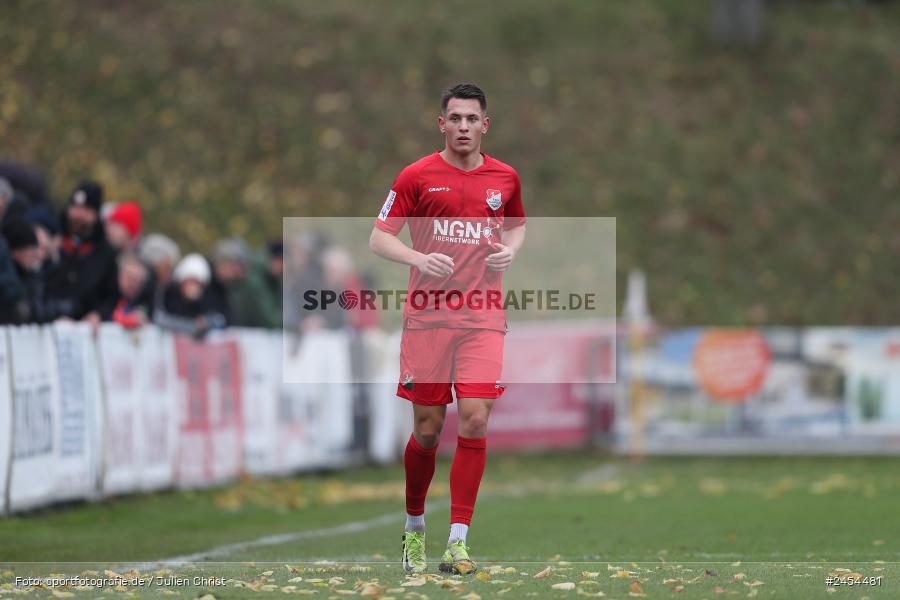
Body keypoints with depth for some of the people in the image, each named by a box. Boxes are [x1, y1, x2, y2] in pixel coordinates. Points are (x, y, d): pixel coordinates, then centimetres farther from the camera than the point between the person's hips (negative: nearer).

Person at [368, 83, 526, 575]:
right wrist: (419, 258, -18)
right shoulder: (417, 176, 0)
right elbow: (379, 238, 0)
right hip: (426, 317, -1)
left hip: (483, 318, 1)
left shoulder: (504, 178, 8)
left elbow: (517, 224, 26)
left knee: (474, 422, -11)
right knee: (427, 430, 2)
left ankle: (458, 542, -9)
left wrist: (510, 249, 4)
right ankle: (413, 526, 25)